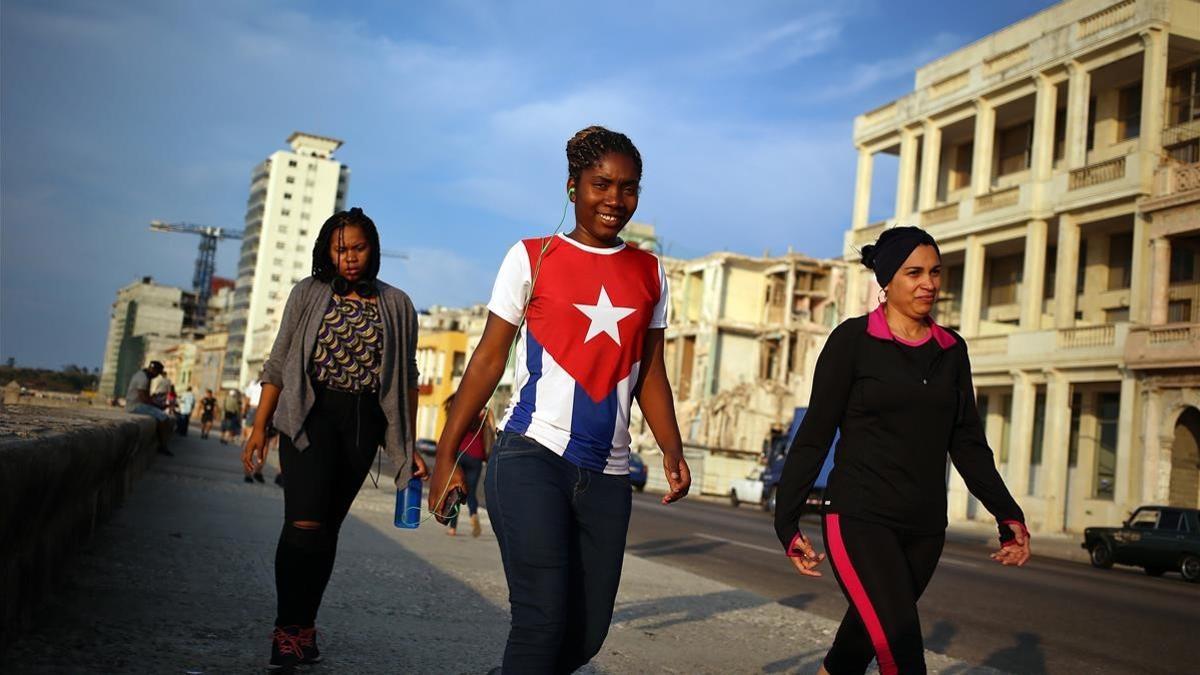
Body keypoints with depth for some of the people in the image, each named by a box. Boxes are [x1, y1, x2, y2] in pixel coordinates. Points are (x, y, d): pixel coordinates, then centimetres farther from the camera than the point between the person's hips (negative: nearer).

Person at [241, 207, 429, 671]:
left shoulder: (396, 305, 7)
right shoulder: (309, 293, 5)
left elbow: (406, 379, 8)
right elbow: (278, 363, 6)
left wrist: (409, 447, 5)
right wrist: (260, 426, -1)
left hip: (363, 422, 1)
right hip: (310, 414, -1)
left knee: (328, 526, 5)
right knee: (305, 522, -13)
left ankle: (301, 626, 18)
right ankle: (290, 628, -1)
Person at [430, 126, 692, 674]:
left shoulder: (649, 273, 12)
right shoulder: (532, 258, 2)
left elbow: (649, 372, 14)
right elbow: (488, 360, 2)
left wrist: (671, 448, -2)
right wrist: (447, 455, -2)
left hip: (607, 474, 4)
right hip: (531, 458, -4)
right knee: (543, 619, -14)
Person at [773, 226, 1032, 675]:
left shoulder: (951, 350, 10)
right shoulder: (853, 340, -4)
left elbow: (967, 443, 13)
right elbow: (815, 435, -4)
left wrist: (1007, 515, 4)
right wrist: (787, 520, -6)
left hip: (924, 528, 5)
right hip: (859, 519, -5)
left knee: (866, 637, 13)